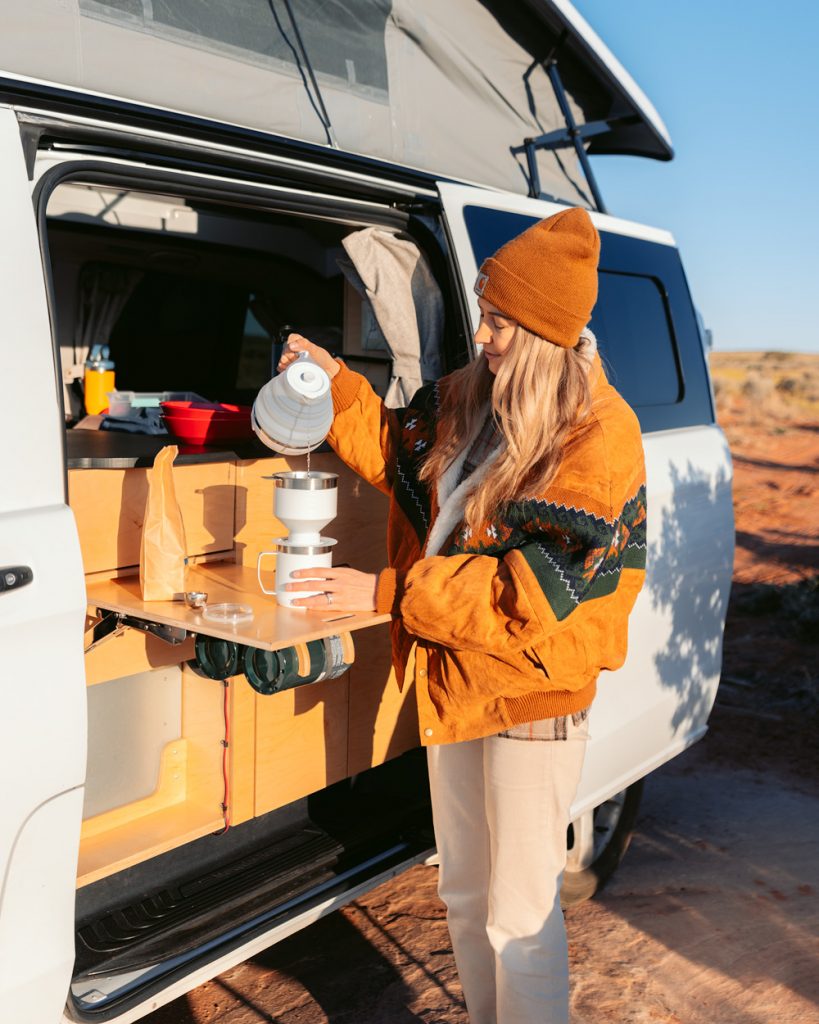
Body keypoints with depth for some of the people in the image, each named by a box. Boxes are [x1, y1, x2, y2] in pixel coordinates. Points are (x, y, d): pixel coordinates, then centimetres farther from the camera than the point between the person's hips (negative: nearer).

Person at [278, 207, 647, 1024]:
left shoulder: (601, 435, -19)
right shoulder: (465, 399, 2)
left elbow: (535, 586, -25)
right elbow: (397, 457, 19)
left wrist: (390, 592, -27)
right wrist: (338, 385, 3)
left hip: (531, 688, -7)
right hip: (452, 674, 7)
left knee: (520, 914, 5)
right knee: (463, 893, 22)